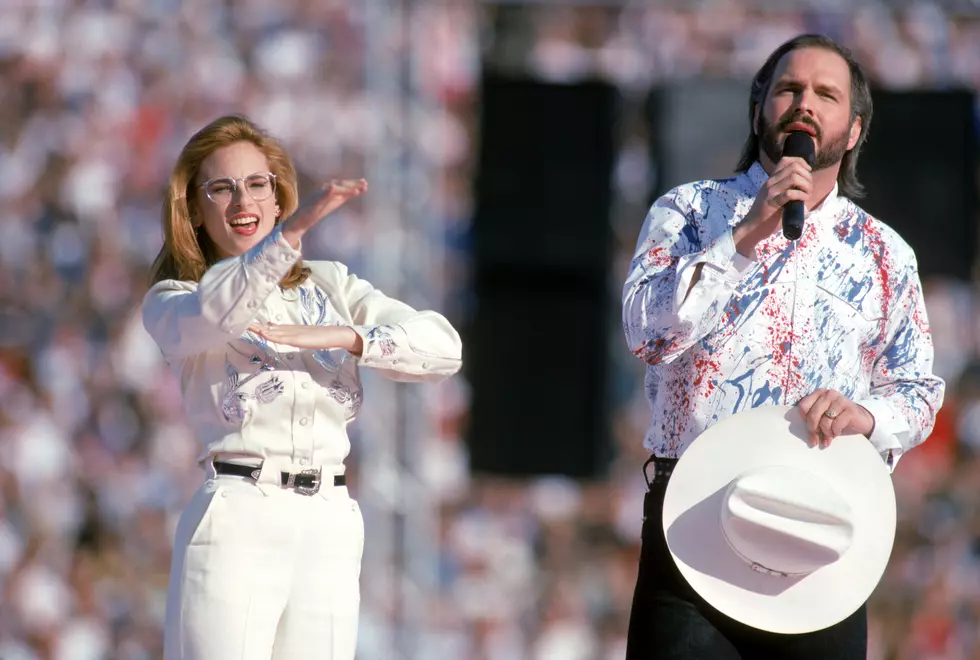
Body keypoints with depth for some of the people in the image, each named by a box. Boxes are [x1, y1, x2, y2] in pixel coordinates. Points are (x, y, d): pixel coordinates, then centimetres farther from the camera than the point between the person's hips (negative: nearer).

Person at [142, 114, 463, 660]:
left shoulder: (331, 285, 18)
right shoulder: (172, 302, 8)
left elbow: (444, 348, 4)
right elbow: (210, 317, -19)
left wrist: (343, 338, -13)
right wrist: (291, 231, -33)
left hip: (330, 529, 3)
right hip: (237, 518, -3)